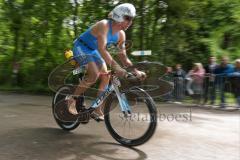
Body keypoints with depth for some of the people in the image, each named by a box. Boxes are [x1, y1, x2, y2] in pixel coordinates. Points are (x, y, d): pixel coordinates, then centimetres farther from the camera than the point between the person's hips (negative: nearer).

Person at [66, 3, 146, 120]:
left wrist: (135, 71, -13)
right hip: (81, 48, -7)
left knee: (105, 76, -4)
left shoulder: (121, 35, -7)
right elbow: (102, 49, -42)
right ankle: (72, 99, -8)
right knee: (94, 74, -26)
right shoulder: (104, 25, -29)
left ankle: (97, 108, 7)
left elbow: (123, 56, -3)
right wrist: (115, 66, -53)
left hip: (93, 51, 8)